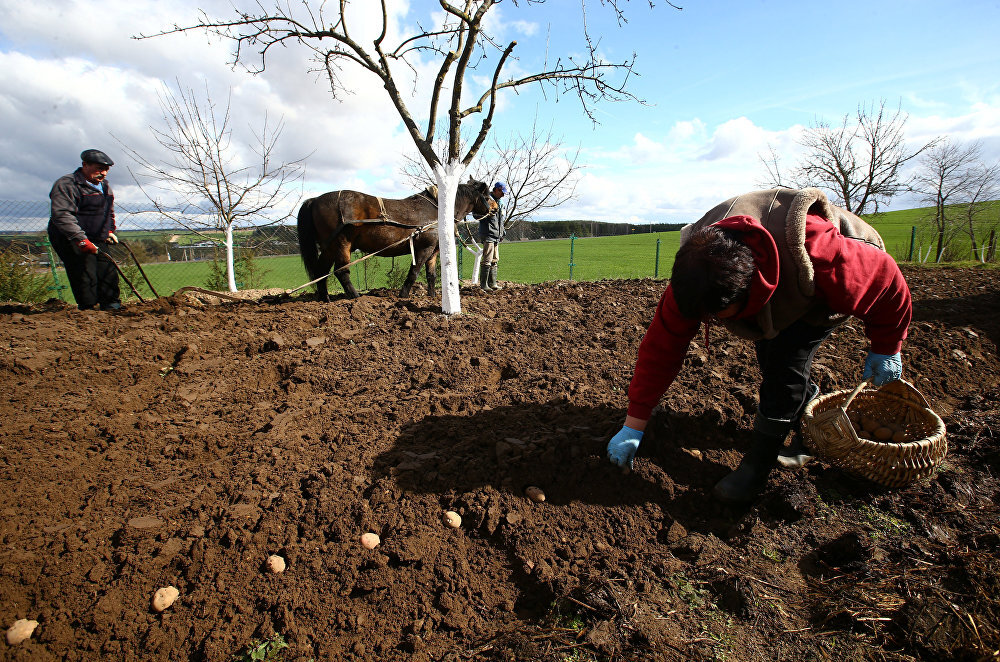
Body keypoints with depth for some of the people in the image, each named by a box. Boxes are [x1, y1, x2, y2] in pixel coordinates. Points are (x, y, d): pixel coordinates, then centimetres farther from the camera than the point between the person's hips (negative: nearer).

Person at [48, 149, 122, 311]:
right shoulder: (66, 184, -12)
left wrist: (110, 231, 18)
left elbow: (109, 212, 32)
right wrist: (81, 240, -30)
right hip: (71, 241, -7)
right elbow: (62, 215, -22)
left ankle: (112, 306, 17)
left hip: (97, 241, 7)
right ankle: (87, 310, -1)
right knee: (85, 278, -11)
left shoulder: (105, 186, 16)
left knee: (109, 273, 5)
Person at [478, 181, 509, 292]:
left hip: (497, 236, 10)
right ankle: (483, 285, -8)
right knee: (487, 260, -12)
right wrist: (489, 212, -26)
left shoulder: (499, 202, 21)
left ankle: (492, 283, 20)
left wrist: (502, 232, 24)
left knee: (494, 260, 12)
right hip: (488, 234, -10)